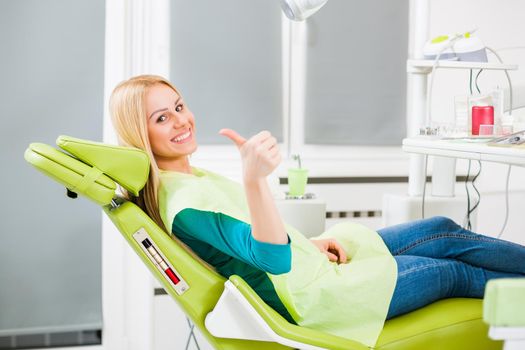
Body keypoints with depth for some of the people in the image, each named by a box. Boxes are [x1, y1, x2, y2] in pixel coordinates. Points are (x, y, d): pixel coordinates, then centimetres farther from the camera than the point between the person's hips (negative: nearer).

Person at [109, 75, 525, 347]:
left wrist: (309, 243, 7)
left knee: (444, 232, 10)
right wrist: (254, 178, -55)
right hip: (309, 295, -9)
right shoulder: (184, 205, -29)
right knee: (455, 273, 5)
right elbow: (274, 258, -40)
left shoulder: (191, 177, 4)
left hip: (309, 261, 9)